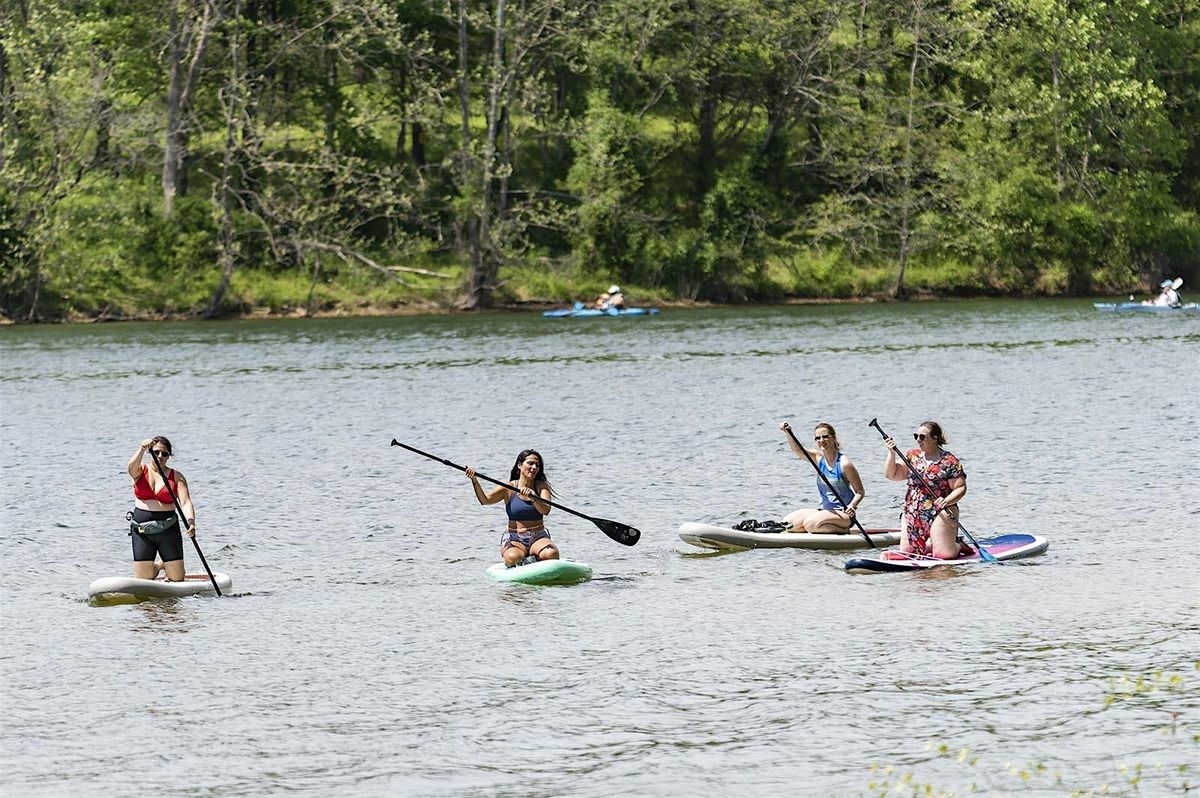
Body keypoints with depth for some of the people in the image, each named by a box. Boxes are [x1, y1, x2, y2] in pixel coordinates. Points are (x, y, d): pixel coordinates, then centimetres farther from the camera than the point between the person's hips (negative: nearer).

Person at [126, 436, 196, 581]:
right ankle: (154, 568, 36)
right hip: (141, 530, 0)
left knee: (177, 579, 0)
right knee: (142, 579, -1)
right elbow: (132, 468, -21)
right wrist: (142, 450, -40)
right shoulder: (141, 471, 3)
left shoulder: (176, 477, 2)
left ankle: (163, 566, 36)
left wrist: (191, 522, -28)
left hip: (168, 529, 0)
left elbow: (186, 502, -9)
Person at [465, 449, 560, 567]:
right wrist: (474, 481, -30)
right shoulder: (509, 488, 0)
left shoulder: (542, 486, 4)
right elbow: (485, 500, -13)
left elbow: (545, 511, -13)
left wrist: (532, 497, -32)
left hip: (538, 538, 2)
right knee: (513, 558, -37)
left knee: (551, 554, -32)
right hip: (514, 539, -2)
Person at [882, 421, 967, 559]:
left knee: (944, 555, -11)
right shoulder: (913, 456, 9)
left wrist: (946, 501, -26)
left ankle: (960, 546, 22)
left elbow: (960, 488, -9)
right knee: (906, 552, 8)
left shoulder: (949, 461, -8)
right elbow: (891, 474, 7)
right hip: (912, 514, 6)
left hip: (939, 513, -6)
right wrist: (892, 453, -7)